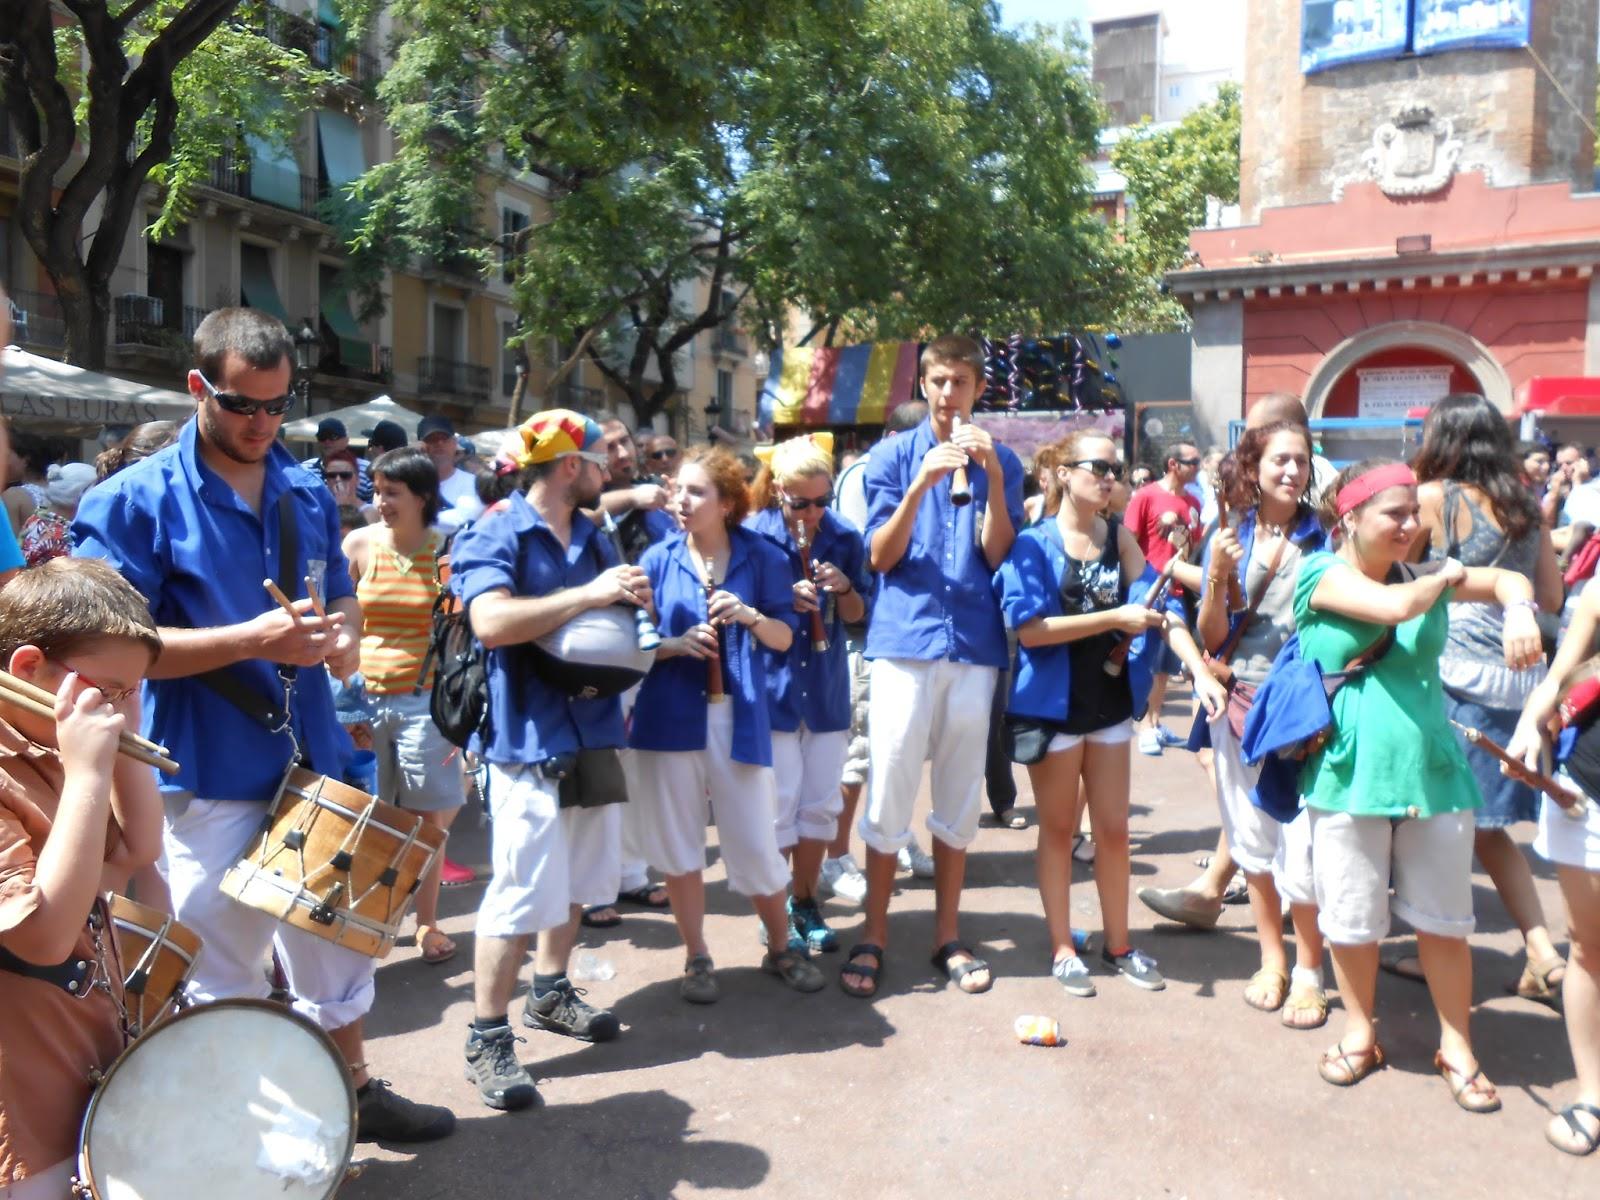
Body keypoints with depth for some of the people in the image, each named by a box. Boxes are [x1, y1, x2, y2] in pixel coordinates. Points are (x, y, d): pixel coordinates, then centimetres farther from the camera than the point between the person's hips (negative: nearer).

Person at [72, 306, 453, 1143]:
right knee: (224, 980, 8)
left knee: (338, 941, 19)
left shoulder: (308, 494, 6)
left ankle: (355, 1090, 39)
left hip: (313, 762, 5)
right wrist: (249, 642, -25)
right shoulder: (134, 502, -10)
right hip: (208, 778, -5)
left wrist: (344, 636, -7)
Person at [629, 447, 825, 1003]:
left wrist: (750, 617, -17)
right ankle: (697, 958, 26)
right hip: (671, 718, 1)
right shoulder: (659, 559, 2)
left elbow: (785, 637, 2)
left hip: (739, 718, -1)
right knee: (678, 846, 8)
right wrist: (675, 645, -13)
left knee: (757, 844, 3)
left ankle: (781, 949, 28)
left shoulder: (762, 557, 1)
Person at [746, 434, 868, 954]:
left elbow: (856, 615, 7)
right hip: (772, 687, -3)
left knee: (821, 804, 10)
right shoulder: (753, 535, -8)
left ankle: (804, 902, 27)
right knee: (779, 804, 2)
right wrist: (783, 602, -18)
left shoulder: (844, 537, 0)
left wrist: (844, 588, -14)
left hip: (826, 688, 3)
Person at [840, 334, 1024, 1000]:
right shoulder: (893, 455, 4)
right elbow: (880, 556, -3)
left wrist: (992, 476, -13)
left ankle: (948, 937, 23)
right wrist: (923, 483, -15)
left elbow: (997, 555, -2)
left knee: (960, 797, 10)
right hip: (906, 640, -2)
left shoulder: (999, 460, 9)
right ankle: (873, 935, 15)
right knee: (888, 794, 0)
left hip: (974, 645, 2)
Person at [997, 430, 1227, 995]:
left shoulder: (1120, 537, 3)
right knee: (1058, 829, 10)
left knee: (1113, 830, 12)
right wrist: (1114, 618, -23)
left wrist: (1200, 670, -19)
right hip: (1052, 704, -4)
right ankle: (1062, 948, 23)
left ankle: (1119, 945, 28)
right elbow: (1029, 628, -20)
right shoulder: (1034, 541, -11)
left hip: (1110, 701, 4)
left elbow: (1159, 603, -5)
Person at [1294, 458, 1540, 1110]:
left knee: (1444, 918, 11)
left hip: (1432, 772, 4)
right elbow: (1395, 606, -21)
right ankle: (1359, 1031, 30)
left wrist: (1518, 610, -14)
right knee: (1353, 920, 8)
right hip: (1349, 777, -3)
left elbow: (1508, 578, 8)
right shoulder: (1321, 572, -7)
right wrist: (1447, 577, -4)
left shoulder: (1424, 575, 7)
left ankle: (1457, 1047, 28)